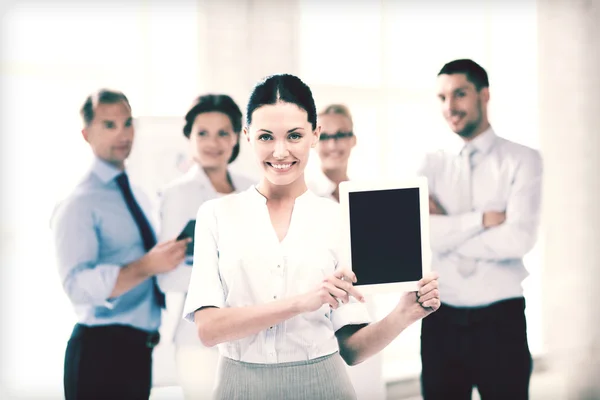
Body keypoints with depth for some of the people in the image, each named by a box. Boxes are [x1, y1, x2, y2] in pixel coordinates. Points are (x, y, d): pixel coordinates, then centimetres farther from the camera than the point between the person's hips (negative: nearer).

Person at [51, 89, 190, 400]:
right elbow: (77, 285, -23)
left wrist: (170, 256, 5)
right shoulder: (80, 204, -11)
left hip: (139, 349, 8)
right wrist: (147, 266, -31)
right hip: (101, 350, -7)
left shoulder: (139, 198, 13)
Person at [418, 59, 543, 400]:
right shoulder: (432, 165, 7)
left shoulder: (522, 160, -2)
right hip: (441, 320, 3)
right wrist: (484, 219, -14)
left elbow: (519, 239, -15)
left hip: (501, 319, -3)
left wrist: (446, 229, -8)